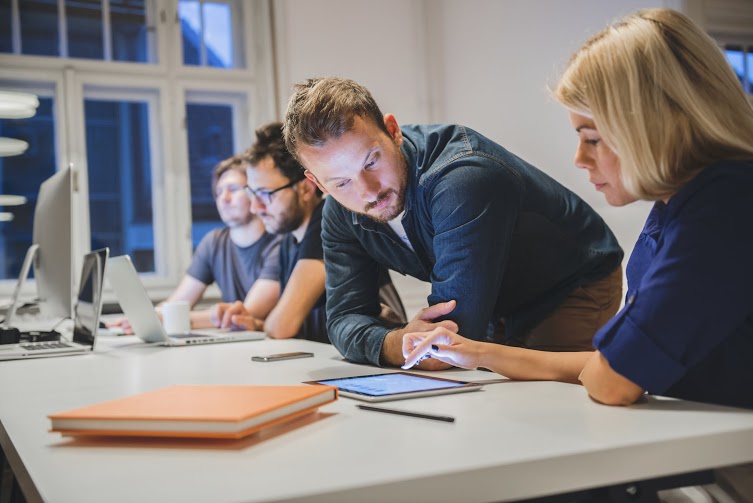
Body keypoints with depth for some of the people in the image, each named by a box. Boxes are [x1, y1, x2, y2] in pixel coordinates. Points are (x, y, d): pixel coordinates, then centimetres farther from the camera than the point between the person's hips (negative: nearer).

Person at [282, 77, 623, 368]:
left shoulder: (463, 179, -37)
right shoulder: (341, 212, -13)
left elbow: (455, 331, -37)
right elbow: (345, 316, -15)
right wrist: (392, 345, -34)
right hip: (500, 309, 5)